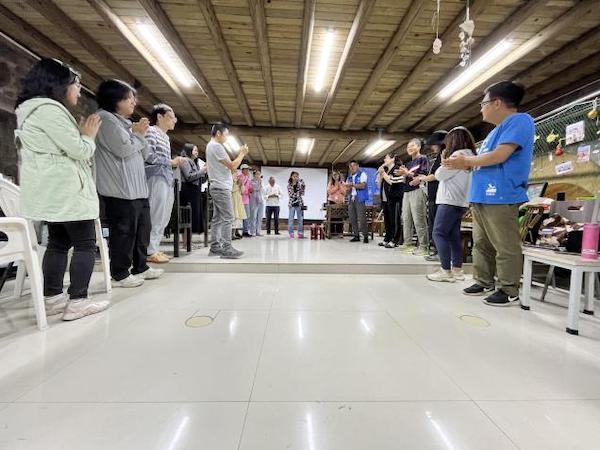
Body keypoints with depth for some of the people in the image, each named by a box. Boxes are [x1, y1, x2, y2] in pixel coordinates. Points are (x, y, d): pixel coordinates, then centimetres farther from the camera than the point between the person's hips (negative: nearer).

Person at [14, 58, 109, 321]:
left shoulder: (32, 110, 22)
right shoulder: (49, 109, -12)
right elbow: (80, 151, -14)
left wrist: (80, 133, 15)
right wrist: (88, 135, 4)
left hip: (53, 191, 10)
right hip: (66, 190, -10)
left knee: (58, 243, 12)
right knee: (85, 243, -6)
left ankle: (52, 298, 18)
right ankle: (77, 302, -2)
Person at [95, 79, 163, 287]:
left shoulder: (124, 122, 23)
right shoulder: (106, 118, -4)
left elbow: (143, 154, 21)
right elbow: (124, 149, -16)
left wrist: (141, 134, 6)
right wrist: (137, 134, 0)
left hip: (137, 188, 9)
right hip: (120, 189, -9)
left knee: (142, 228, 12)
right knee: (123, 231, -4)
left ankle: (140, 267, 23)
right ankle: (120, 274, 7)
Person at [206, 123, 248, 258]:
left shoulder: (210, 146, 21)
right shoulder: (216, 146, -10)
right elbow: (233, 166, -14)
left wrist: (240, 154, 15)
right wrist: (242, 154, -2)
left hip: (216, 187, 10)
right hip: (222, 187, -10)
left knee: (218, 218, 8)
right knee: (227, 218, -11)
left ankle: (215, 247, 10)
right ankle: (226, 249, -10)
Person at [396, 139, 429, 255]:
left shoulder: (423, 159, 2)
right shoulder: (409, 163, 24)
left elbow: (424, 176, -11)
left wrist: (408, 173, -12)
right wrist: (402, 174, 3)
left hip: (417, 191, -8)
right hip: (407, 192, 8)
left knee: (419, 220, -11)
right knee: (406, 219, 6)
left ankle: (423, 246, -7)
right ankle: (408, 243, 12)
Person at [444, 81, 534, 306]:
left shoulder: (520, 120, -4)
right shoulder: (496, 130, 25)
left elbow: (499, 156, -15)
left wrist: (467, 161, -2)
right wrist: (461, 163, 12)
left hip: (501, 197, -10)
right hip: (481, 196, 10)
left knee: (505, 247, -3)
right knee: (481, 244, 12)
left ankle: (509, 291, 7)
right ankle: (484, 282, 22)